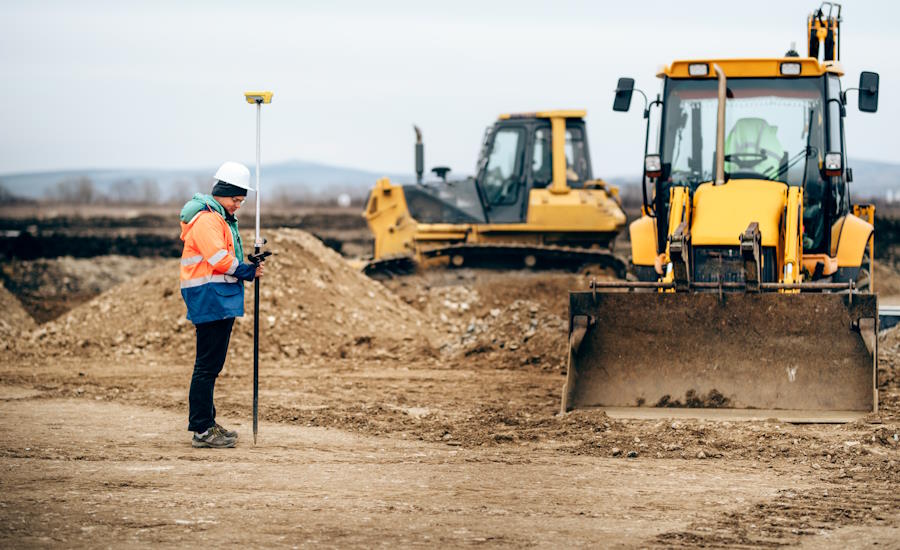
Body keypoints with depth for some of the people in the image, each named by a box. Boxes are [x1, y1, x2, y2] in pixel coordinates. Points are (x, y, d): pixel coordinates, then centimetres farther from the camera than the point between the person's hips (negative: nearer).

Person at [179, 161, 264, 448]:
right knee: (207, 366, -10)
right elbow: (220, 260, -21)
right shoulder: (206, 219, -14)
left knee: (212, 365, 15)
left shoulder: (222, 218, 21)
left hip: (222, 301, 11)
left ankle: (206, 423, 22)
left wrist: (249, 267, 5)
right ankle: (202, 430, -11)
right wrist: (250, 271, -12)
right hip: (210, 299, -11)